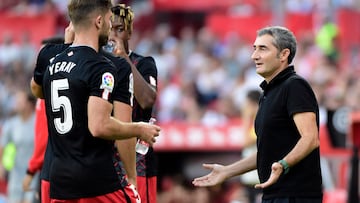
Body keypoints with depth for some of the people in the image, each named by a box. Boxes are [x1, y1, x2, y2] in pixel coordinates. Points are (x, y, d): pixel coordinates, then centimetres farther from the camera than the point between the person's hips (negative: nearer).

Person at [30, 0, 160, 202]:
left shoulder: (53, 64, 11)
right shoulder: (101, 68, -13)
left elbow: (37, 91, 34)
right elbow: (99, 126, -22)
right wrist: (139, 130, -6)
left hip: (59, 178, 8)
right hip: (97, 181, -8)